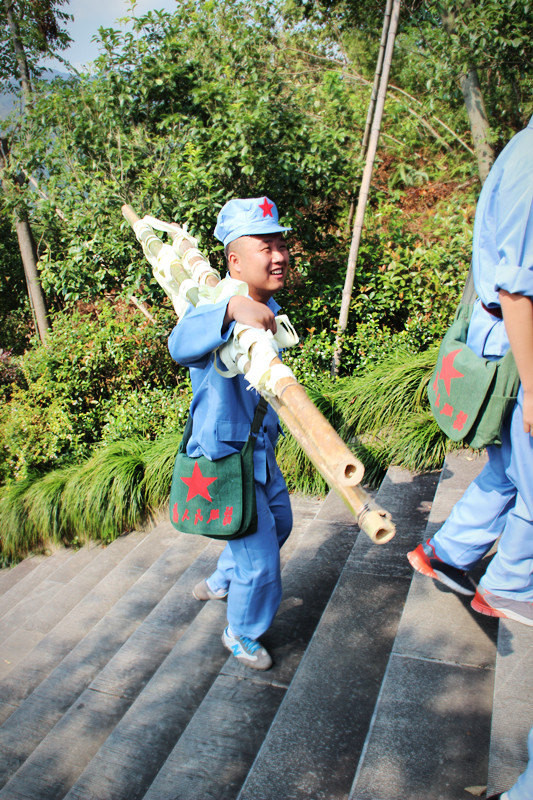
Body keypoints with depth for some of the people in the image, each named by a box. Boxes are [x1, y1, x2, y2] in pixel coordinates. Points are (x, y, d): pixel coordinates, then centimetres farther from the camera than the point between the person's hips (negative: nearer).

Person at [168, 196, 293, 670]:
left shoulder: (269, 309, 3)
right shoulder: (216, 306, -24)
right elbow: (181, 345, -48)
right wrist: (231, 307, -63)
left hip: (262, 448, 9)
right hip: (225, 455, -9)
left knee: (277, 523, 29)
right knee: (260, 559, 3)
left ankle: (220, 584, 53)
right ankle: (242, 635, 33)